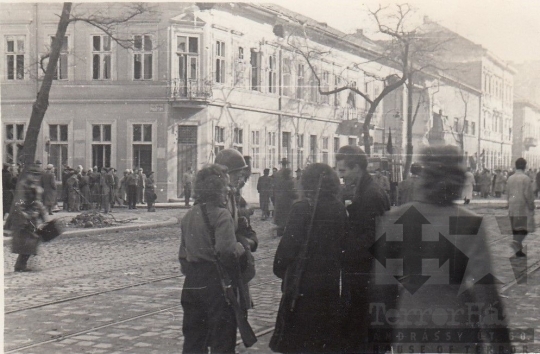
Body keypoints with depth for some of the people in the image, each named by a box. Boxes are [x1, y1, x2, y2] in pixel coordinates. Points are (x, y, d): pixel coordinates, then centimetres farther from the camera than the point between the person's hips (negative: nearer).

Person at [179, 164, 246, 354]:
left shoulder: (188, 215, 10)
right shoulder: (221, 215, -14)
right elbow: (226, 251, -27)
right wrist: (240, 247, -7)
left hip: (192, 283, 7)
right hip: (217, 282, -7)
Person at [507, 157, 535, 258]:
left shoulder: (510, 178, 8)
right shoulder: (525, 178, -12)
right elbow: (528, 194, -14)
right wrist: (531, 206, -6)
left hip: (512, 208, 6)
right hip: (523, 207, -6)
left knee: (516, 229, 10)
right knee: (526, 227, -2)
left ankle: (518, 250, 12)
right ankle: (516, 242, -23)